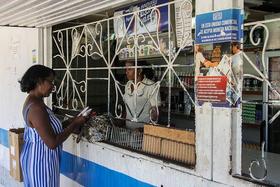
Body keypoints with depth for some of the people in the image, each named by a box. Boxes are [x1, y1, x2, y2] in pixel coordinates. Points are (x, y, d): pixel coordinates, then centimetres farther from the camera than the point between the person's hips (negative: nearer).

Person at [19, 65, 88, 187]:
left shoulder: (32, 101, 5)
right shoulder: (36, 107, -26)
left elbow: (50, 127, 9)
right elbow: (52, 143, -27)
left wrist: (72, 122, 1)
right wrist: (74, 124, -18)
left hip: (34, 156, 10)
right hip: (41, 160, -10)